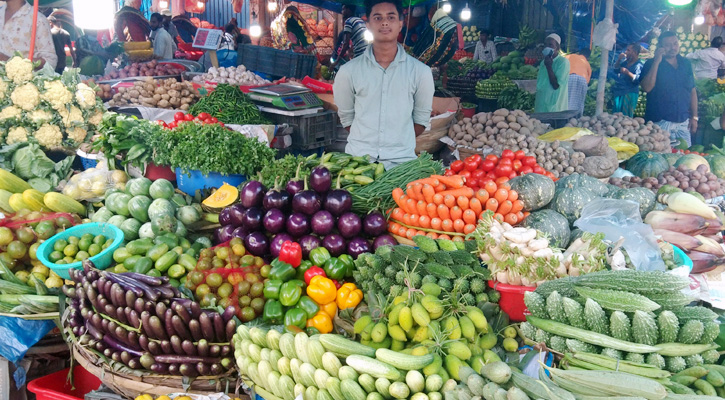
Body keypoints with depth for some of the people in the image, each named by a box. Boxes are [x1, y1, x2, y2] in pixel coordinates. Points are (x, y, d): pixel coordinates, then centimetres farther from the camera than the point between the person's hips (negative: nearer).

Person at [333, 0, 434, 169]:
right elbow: (346, 117, 9)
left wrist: (400, 143, 3)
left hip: (402, 161, 0)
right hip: (357, 159, 0)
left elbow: (421, 119, 8)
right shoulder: (348, 71, 1)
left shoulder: (420, 71, 0)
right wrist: (365, 142, 3)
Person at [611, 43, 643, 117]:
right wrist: (618, 60, 6)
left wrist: (627, 72, -27)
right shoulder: (625, 61, 12)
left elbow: (637, 79, -20)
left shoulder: (638, 65, -9)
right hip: (618, 93, 8)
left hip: (629, 94, -7)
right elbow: (615, 70, 20)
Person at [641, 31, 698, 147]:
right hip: (661, 122, -4)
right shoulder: (651, 64, -1)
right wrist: (656, 62, -17)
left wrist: (694, 117, 10)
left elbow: (692, 91, 15)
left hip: (683, 122, 5)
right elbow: (646, 88, -18)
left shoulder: (686, 63, 12)